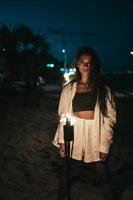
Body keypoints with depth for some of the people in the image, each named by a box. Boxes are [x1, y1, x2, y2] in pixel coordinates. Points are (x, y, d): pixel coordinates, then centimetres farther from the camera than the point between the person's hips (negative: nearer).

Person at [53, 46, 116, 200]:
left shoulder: (103, 89, -2)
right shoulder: (69, 88, 2)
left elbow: (109, 118, -4)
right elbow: (63, 115, 3)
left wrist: (104, 145, -9)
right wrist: (62, 141, -2)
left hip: (96, 136, -1)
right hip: (74, 135, 2)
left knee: (102, 176, 7)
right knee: (66, 174, 13)